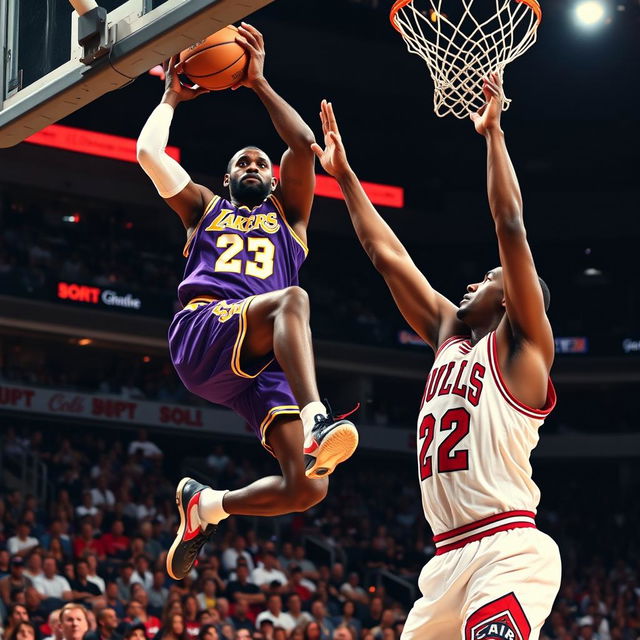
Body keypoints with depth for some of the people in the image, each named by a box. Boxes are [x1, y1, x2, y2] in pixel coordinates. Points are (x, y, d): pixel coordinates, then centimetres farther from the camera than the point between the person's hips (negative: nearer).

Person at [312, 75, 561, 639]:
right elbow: (388, 255, 25)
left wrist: (493, 133, -5)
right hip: (448, 557, 9)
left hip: (508, 551, -8)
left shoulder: (520, 346, 2)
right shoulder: (451, 337, 21)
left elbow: (511, 226, -8)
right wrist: (344, 175, 27)